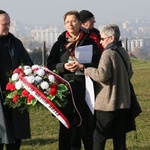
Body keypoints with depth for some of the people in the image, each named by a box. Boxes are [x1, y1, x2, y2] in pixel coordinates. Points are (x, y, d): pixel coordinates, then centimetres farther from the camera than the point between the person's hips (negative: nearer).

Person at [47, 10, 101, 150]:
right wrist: (64, 66, -11)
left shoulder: (89, 42, 5)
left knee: (87, 127, 2)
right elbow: (50, 65, 7)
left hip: (84, 90, -2)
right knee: (65, 127, 7)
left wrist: (82, 66, -17)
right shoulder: (60, 43, 12)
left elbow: (98, 63, -2)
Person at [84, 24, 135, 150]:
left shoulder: (108, 53, -14)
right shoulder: (124, 53, 12)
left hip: (107, 103, -8)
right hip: (123, 102, 8)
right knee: (119, 136, 9)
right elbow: (129, 74, 23)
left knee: (99, 137, -1)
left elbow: (102, 75, -23)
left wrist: (88, 70, -8)